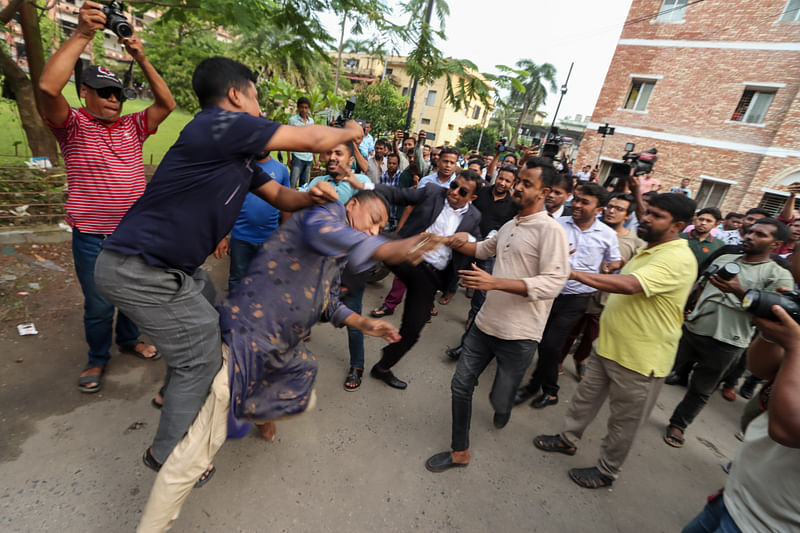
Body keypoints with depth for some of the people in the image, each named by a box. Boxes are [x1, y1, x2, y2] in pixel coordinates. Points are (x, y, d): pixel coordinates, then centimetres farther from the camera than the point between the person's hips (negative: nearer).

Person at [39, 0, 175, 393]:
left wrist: (141, 58, -7)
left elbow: (166, 103, 1)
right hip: (93, 238, -3)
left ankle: (129, 340, 40)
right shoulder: (73, 126, -3)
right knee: (98, 305, 7)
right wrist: (82, 34, -22)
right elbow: (48, 87, -22)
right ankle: (98, 358, 30)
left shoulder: (132, 127, 8)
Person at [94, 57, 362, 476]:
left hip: (172, 264, 10)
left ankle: (176, 395, 52)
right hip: (140, 270, -10)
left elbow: (279, 196, 15)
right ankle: (169, 454, 24)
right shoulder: (219, 123, -17)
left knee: (205, 326, 26)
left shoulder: (239, 155, 11)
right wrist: (350, 132, 3)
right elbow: (313, 139, -16)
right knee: (200, 358, 2)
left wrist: (310, 196, -7)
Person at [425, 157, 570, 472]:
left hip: (519, 335, -6)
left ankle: (503, 408, 51)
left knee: (499, 400, 11)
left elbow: (553, 282, -24)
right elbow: (486, 249, 27)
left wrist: (494, 282, -30)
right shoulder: (510, 225, 10)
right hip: (485, 324, 7)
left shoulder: (550, 230, -14)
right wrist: (462, 244, 8)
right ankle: (459, 452, 30)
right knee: (461, 386, 9)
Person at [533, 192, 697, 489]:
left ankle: (607, 471, 32)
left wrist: (574, 273, -36)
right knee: (586, 397, 21)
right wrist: (607, 315, 17)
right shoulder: (646, 250, 10)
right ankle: (569, 439, 42)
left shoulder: (679, 259, -21)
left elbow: (630, 285, -37)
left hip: (640, 359, -8)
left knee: (625, 420, 12)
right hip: (608, 345, 9)